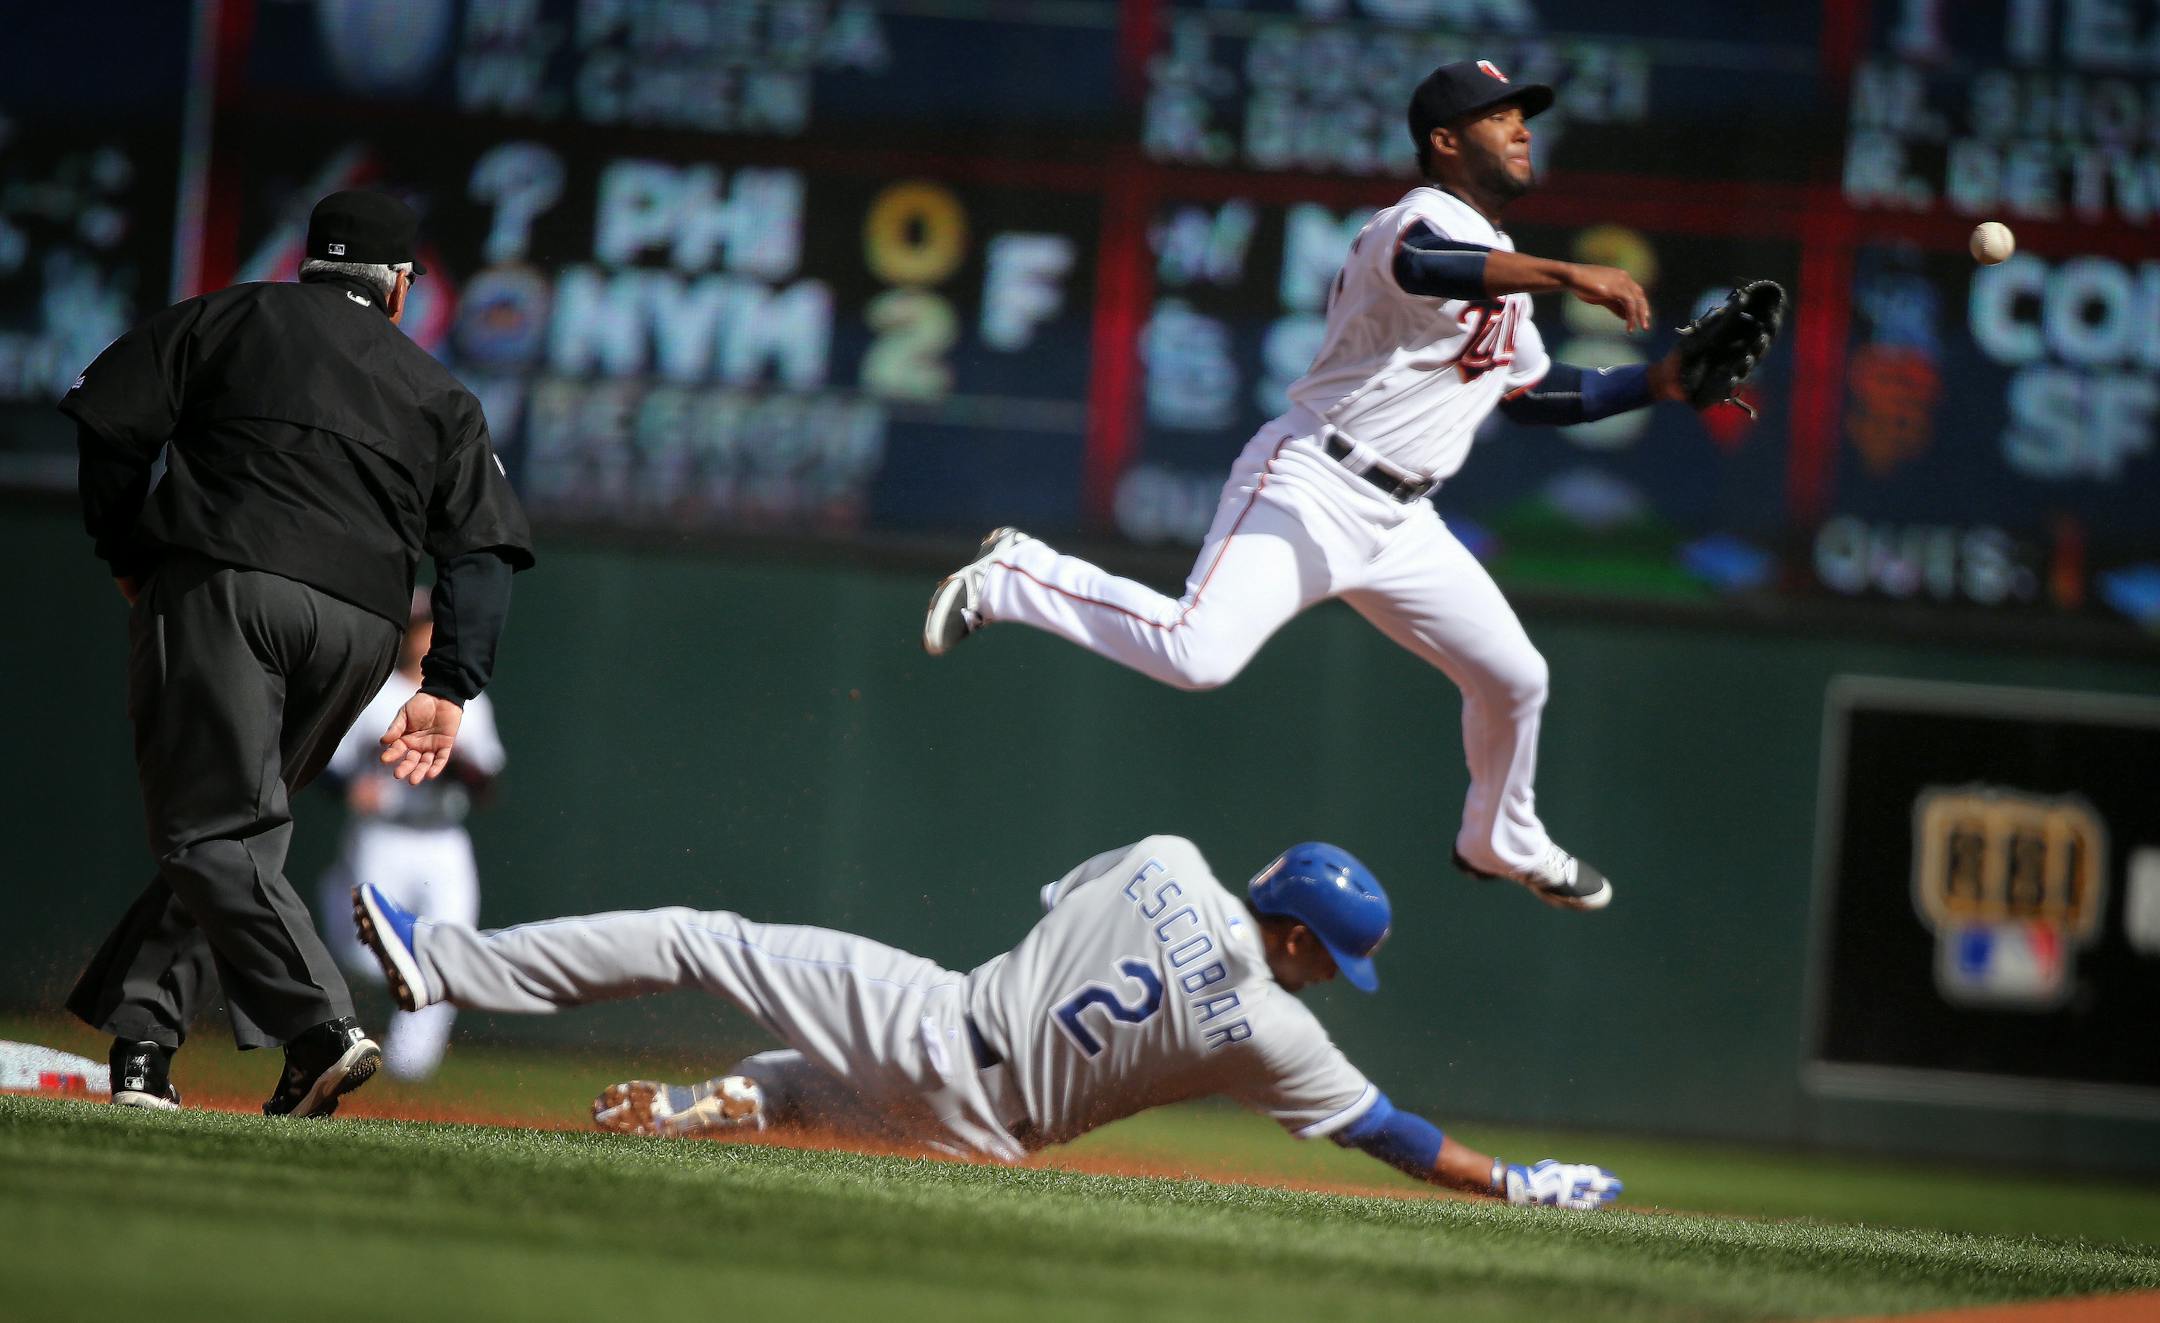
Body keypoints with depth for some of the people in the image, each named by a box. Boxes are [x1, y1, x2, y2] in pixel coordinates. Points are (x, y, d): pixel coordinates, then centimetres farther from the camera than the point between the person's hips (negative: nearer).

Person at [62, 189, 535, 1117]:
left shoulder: (228, 320, 17)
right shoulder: (439, 396, 23)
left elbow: (110, 423, 5)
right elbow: (484, 546, 10)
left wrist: (126, 556, 15)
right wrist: (450, 687, 3)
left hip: (219, 587, -4)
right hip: (359, 625, 4)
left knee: (209, 830, -9)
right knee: (232, 826, 14)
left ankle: (319, 1030, -26)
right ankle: (143, 1044, 8)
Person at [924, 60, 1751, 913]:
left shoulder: (1501, 267, 19)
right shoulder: (1424, 220, -12)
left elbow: (1534, 394, 28)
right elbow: (1418, 266, -38)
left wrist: (1656, 384, 18)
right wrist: (1568, 277, -44)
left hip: (1398, 523, 10)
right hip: (1310, 491, -10)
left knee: (1513, 679, 13)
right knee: (1198, 652, -28)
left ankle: (1502, 846, 38)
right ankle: (1012, 579, -8)